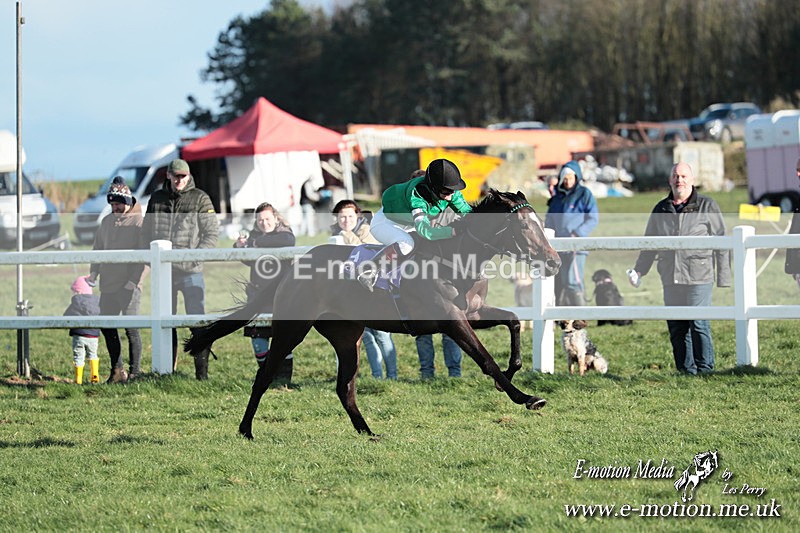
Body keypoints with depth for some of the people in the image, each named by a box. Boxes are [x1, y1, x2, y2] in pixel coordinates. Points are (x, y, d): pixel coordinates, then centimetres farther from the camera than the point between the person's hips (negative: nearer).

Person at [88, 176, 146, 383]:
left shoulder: (139, 222, -5)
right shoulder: (107, 222, 15)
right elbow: (98, 249, 22)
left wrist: (134, 280, -16)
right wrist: (94, 272, 8)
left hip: (129, 286, -7)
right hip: (108, 285, 7)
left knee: (131, 328, -5)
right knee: (107, 326, 7)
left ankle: (135, 371, 1)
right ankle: (117, 369, 15)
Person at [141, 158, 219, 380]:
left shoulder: (200, 199, 1)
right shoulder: (156, 198, 11)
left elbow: (212, 233, -1)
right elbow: (146, 230, 18)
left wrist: (194, 257, -13)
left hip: (191, 271, -4)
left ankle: (202, 372, -3)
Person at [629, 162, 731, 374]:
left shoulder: (707, 206, 4)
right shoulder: (661, 209, 15)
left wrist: (723, 277, -1)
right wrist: (638, 270, 11)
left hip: (698, 277, -4)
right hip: (670, 280, 4)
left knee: (698, 324, -9)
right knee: (676, 328, 5)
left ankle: (704, 369, -1)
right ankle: (685, 371, 11)